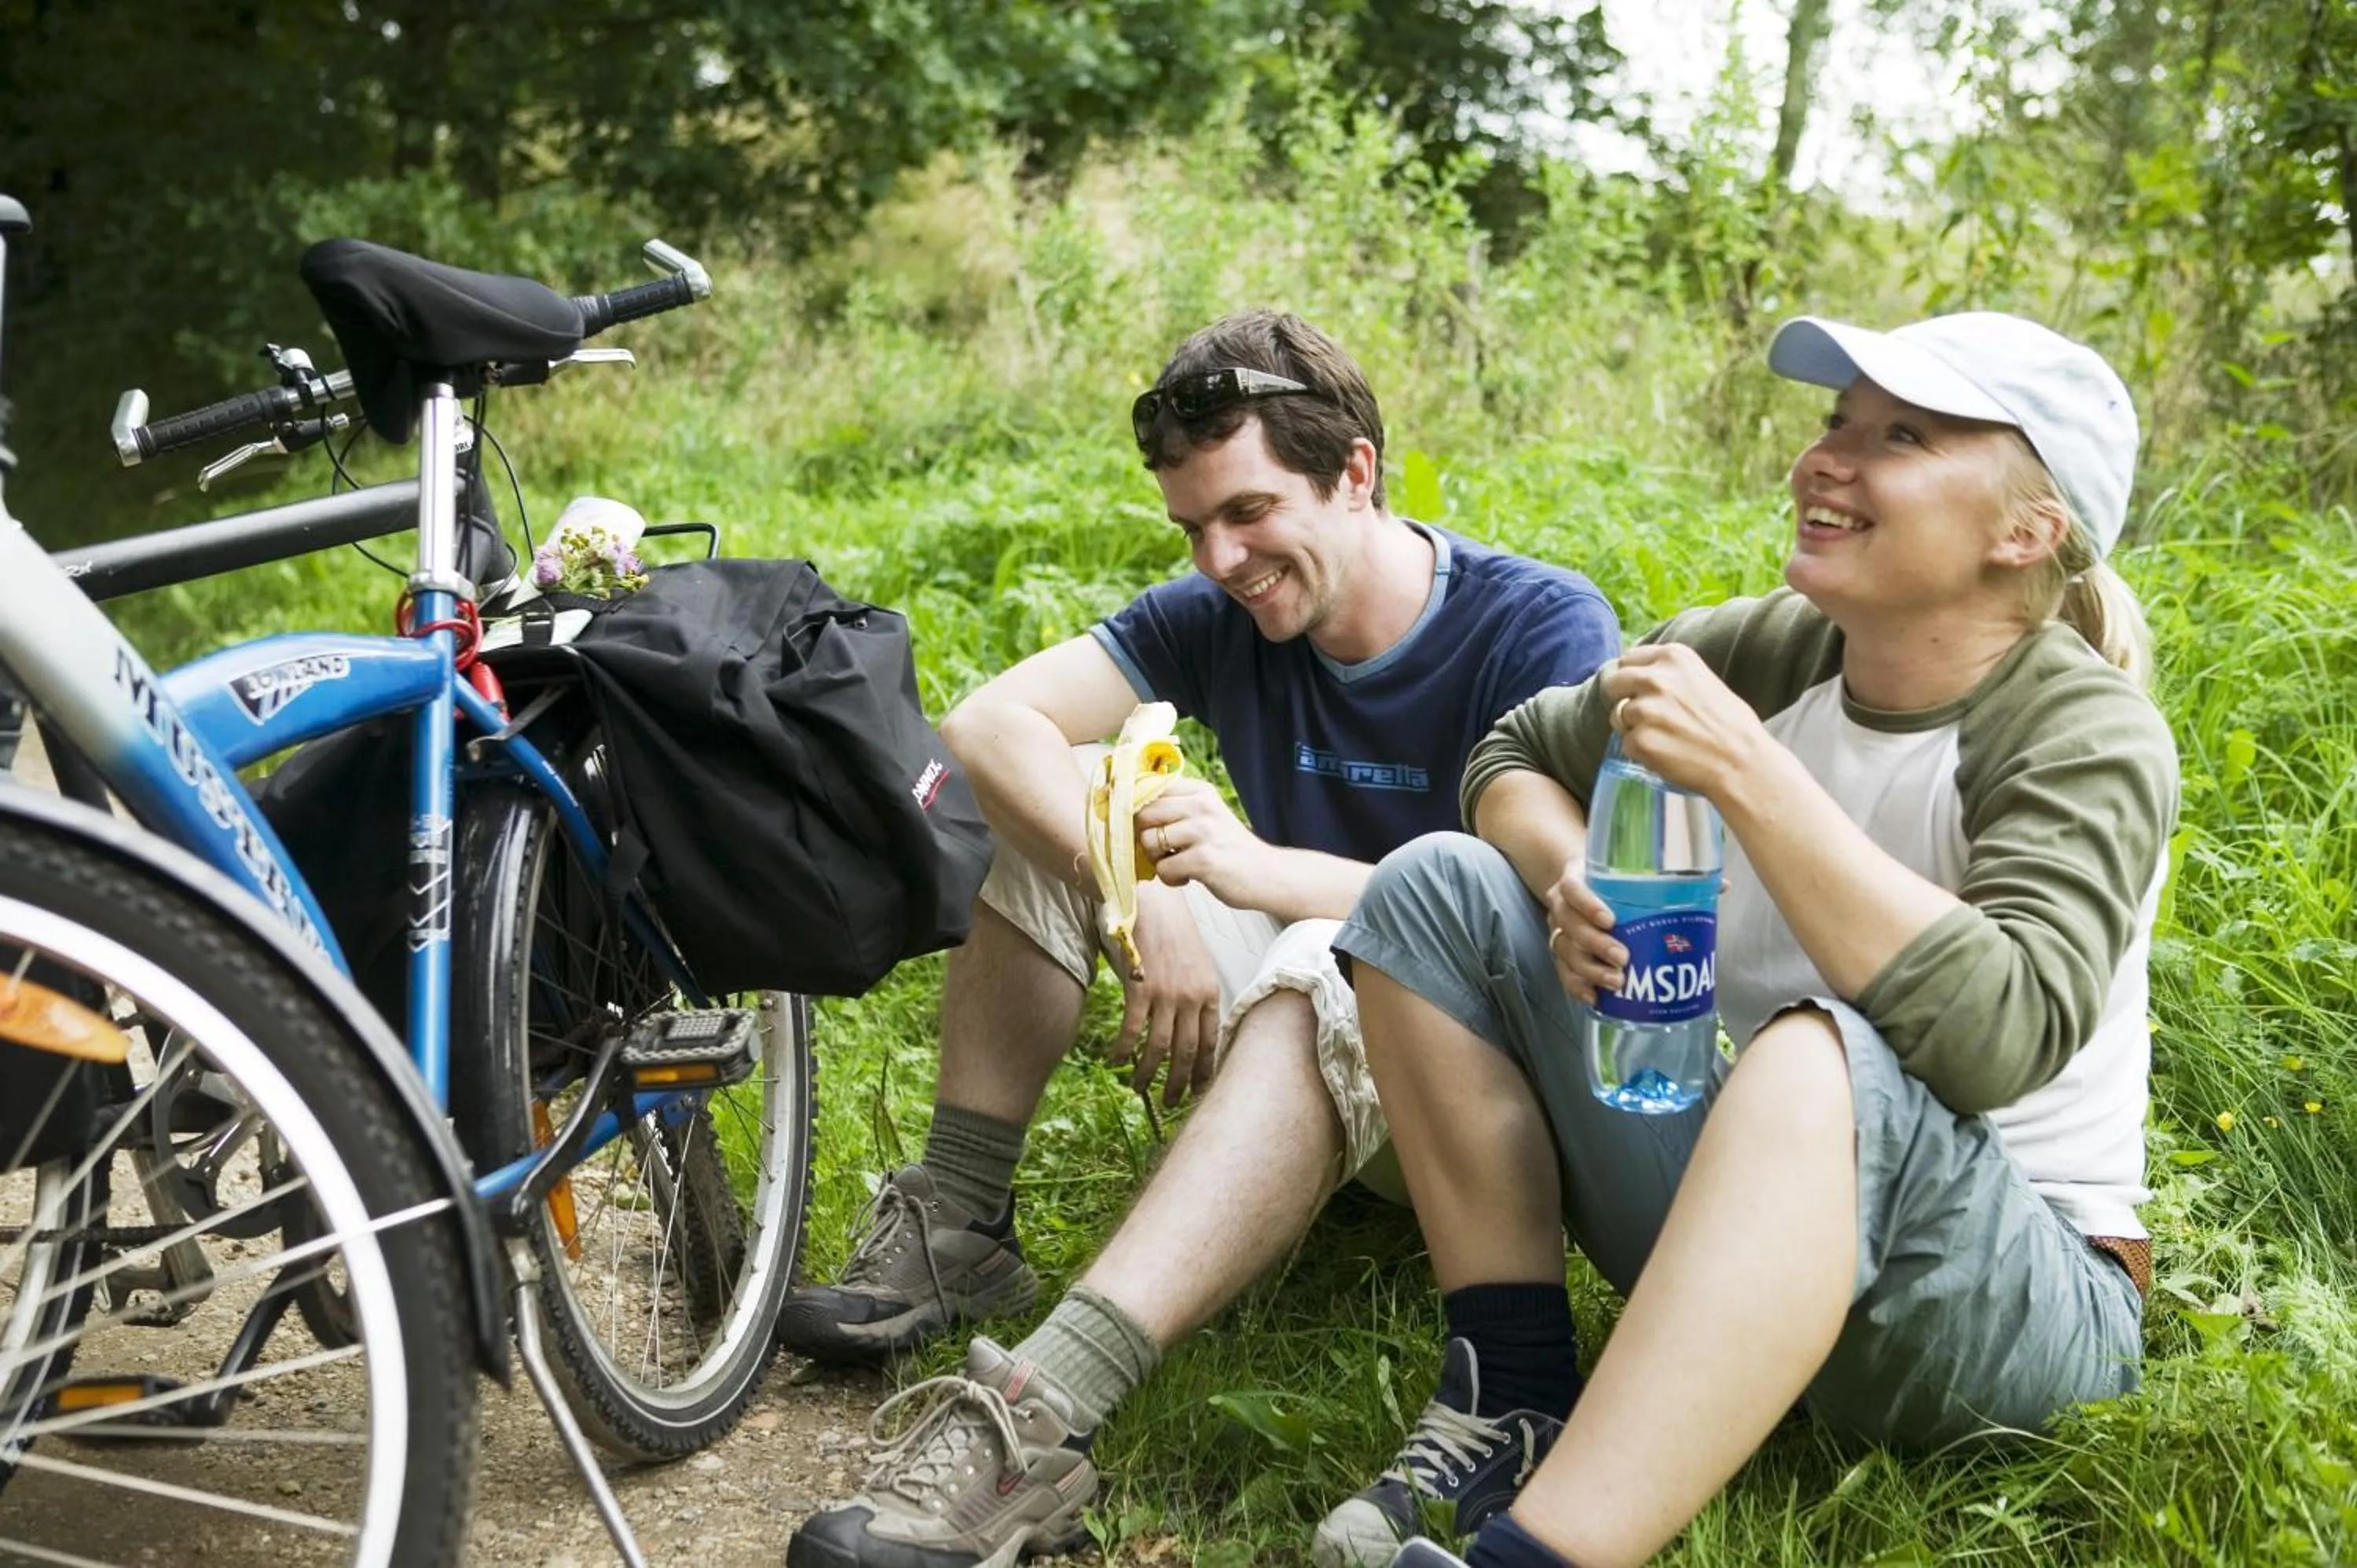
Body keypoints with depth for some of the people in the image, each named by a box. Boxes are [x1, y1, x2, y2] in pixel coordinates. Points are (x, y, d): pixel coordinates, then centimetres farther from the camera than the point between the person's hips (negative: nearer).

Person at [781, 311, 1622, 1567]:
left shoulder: (1544, 628, -15)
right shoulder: (1220, 616, -1)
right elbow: (990, 722, -11)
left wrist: (1261, 870, -34)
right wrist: (1152, 901, -27)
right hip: (1282, 1036, 6)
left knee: (1327, 971, -39)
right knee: (1054, 812, -6)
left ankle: (1034, 1426, -50)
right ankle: (956, 1231, -9)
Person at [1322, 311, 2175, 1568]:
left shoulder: (2085, 737, -16)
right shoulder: (1763, 652, -2)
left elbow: (2002, 1036, -33)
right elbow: (1514, 761, 11)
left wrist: (1745, 771, -32)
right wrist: (1572, 882, -12)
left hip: (2016, 1290, -6)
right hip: (1751, 1210, 6)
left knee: (1824, 1055, -40)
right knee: (1438, 886, -2)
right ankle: (1520, 1398, -11)